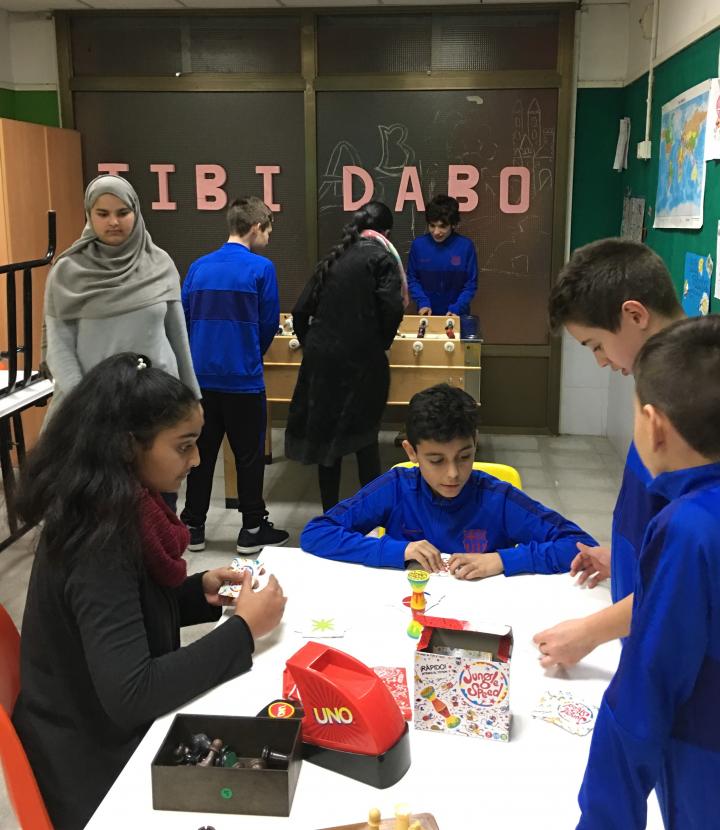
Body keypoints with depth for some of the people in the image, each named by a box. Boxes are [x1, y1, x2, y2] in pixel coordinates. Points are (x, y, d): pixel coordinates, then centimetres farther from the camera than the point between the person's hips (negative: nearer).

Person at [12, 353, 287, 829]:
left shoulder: (116, 509, -2)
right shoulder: (98, 541, -27)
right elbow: (129, 696, -31)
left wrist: (200, 591, -3)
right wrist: (243, 630, -24)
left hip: (115, 730, 8)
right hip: (98, 766, -8)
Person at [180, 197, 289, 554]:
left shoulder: (198, 266, 6)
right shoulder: (260, 267, -7)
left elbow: (184, 319, 10)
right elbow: (268, 324, -1)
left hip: (201, 377, 5)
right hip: (243, 378, -4)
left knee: (201, 453, 14)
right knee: (249, 455, 8)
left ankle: (193, 526, 22)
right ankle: (252, 529, 17)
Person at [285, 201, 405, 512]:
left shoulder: (333, 258, 15)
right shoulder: (381, 257, 1)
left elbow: (301, 311, 11)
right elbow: (392, 309, -13)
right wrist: (380, 343, 3)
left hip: (322, 358, 4)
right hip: (361, 360, -4)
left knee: (326, 432, 12)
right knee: (365, 436, 8)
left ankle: (330, 513, 21)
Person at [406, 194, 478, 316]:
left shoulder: (466, 246, -12)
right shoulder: (418, 245, -8)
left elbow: (471, 284, -7)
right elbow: (412, 279, 0)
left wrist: (456, 308, -18)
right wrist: (422, 302, -13)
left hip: (457, 314, -1)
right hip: (428, 313, 1)